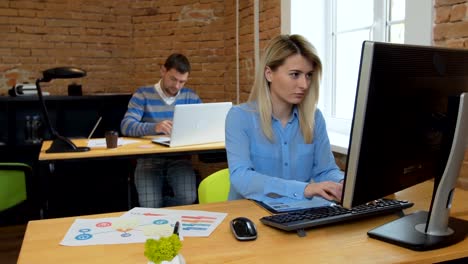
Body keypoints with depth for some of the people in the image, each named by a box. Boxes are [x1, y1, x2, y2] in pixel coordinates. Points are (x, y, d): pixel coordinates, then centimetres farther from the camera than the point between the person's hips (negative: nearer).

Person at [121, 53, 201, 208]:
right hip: (149, 159, -2)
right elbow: (126, 126, -12)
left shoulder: (190, 97, 10)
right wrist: (154, 127, -33)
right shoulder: (142, 95, 1)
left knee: (188, 198, -24)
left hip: (179, 159, 2)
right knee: (149, 204, -26)